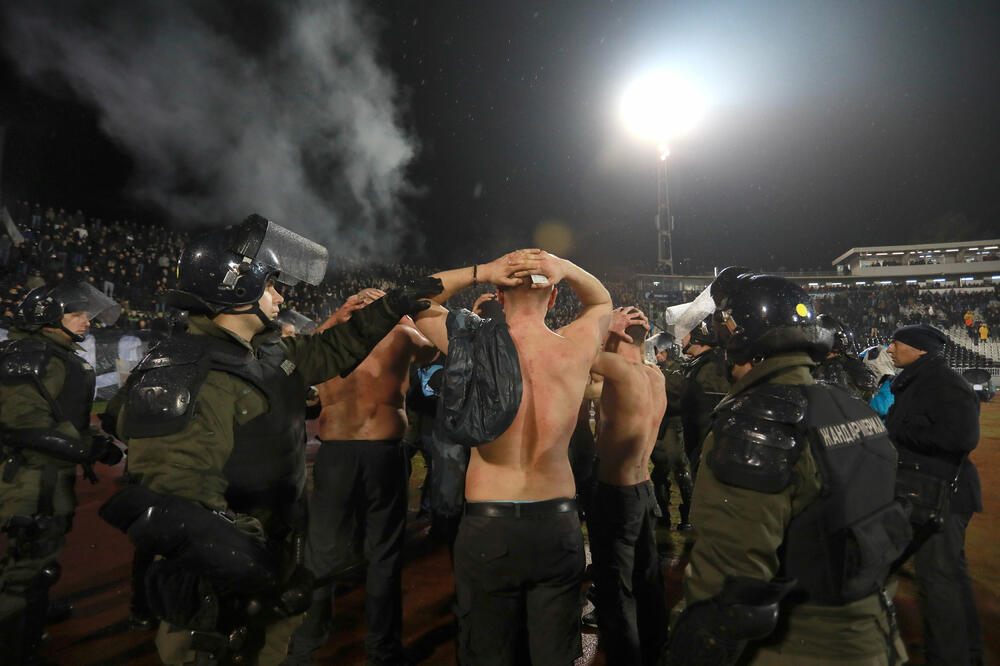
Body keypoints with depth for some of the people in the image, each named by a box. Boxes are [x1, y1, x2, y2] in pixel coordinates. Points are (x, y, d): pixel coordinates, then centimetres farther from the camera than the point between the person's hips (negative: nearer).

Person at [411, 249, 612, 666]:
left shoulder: (476, 344, -11)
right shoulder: (576, 349, -7)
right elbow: (602, 302, 16)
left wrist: (481, 271, -6)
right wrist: (565, 268, -3)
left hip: (488, 525, -1)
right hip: (558, 522, 2)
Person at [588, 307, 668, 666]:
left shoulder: (621, 369, -23)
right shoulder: (656, 375, 1)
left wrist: (606, 325, -12)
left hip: (616, 495, -9)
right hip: (645, 489, 9)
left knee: (616, 594, 7)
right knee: (648, 584, 22)